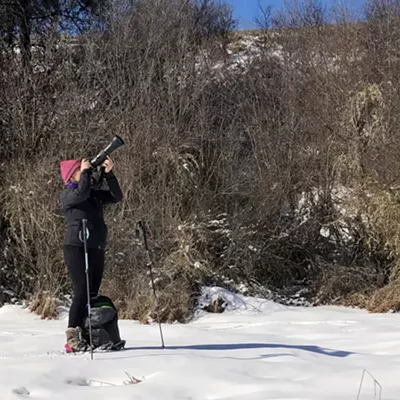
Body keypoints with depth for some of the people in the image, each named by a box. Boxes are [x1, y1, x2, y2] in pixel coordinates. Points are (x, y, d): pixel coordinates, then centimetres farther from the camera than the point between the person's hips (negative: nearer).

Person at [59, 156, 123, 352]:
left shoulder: (95, 193, 17)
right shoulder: (68, 194, -1)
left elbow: (116, 196, 10)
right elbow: (82, 192, -22)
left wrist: (109, 174, 0)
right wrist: (86, 171, -8)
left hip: (97, 250, 7)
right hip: (76, 248, -7)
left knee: (92, 294, 3)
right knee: (82, 292, -14)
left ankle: (85, 335, 6)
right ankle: (72, 337, -13)